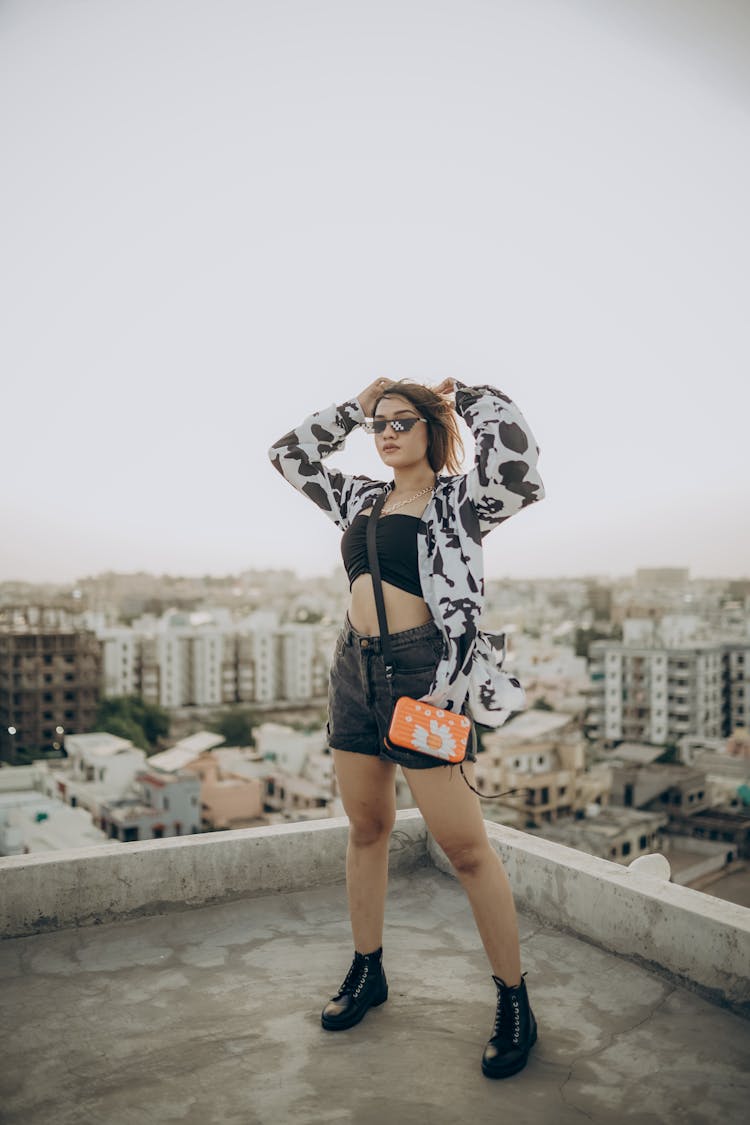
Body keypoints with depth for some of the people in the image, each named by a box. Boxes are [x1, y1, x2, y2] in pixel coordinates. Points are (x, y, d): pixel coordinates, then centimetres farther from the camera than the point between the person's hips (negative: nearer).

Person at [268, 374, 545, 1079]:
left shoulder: (460, 499, -2)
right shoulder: (361, 499, 14)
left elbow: (517, 465, -23)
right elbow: (288, 455, 24)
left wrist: (467, 397, -7)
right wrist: (354, 407, 16)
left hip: (423, 670, -6)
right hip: (355, 668, 6)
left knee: (464, 846, -4)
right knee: (366, 826, 15)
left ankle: (514, 1003, 12)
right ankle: (367, 973, 32)